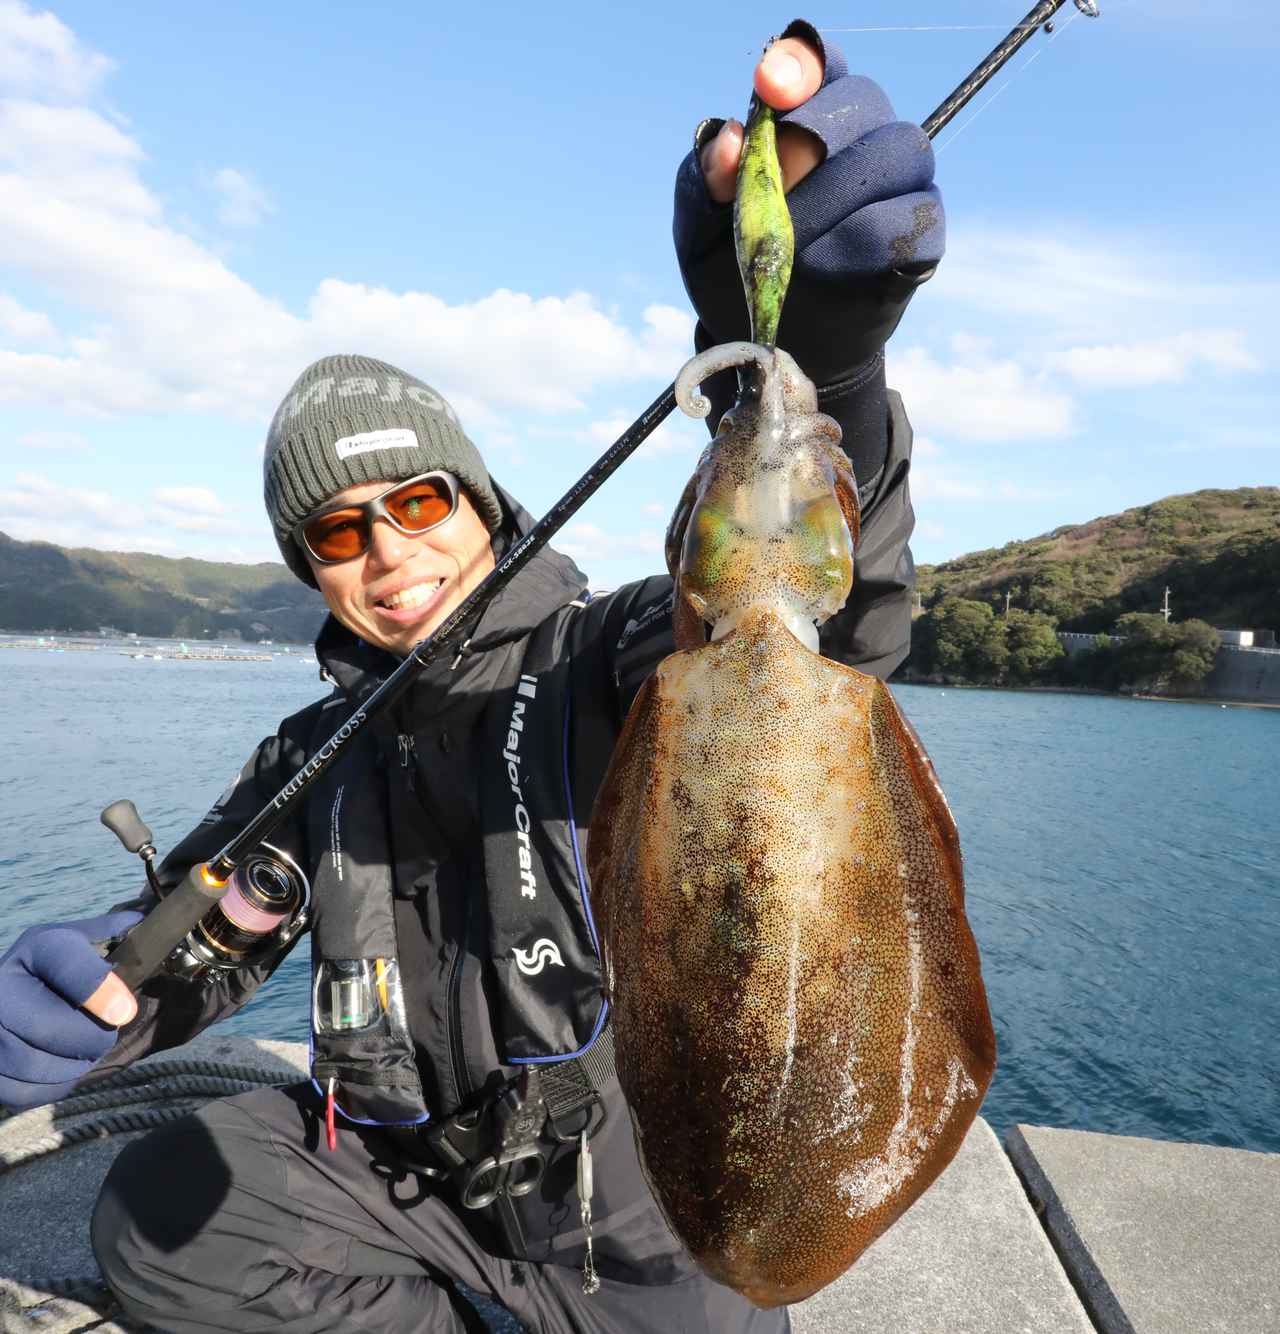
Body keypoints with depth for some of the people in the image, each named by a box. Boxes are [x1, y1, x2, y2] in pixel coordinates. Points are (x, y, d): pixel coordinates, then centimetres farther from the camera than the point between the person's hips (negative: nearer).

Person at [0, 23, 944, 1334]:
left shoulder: (607, 653, -15)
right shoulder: (323, 750, 4)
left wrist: (809, 367, -53)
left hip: (644, 1184, -4)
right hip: (418, 1161, 5)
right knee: (153, 1222, -8)